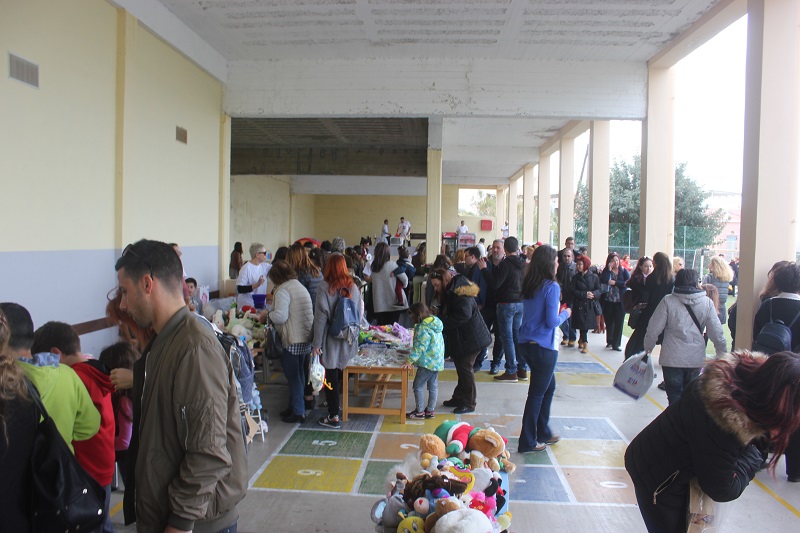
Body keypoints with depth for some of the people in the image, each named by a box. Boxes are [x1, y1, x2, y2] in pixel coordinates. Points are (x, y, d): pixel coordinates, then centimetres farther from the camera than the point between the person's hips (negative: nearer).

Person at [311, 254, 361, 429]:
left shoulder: (325, 288, -13)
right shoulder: (353, 288, 0)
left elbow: (320, 317, -14)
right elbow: (358, 315, 6)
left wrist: (316, 343, -10)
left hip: (331, 340, -4)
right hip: (348, 340, 4)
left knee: (331, 377, 3)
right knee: (341, 373, 19)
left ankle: (334, 417, 9)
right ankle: (338, 404, 33)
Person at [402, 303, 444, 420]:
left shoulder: (423, 328, -21)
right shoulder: (435, 322, 8)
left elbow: (420, 347, -26)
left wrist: (410, 360, -26)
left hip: (427, 362, -9)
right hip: (438, 361, 9)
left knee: (418, 385, 2)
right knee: (433, 385, 15)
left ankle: (420, 412, 9)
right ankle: (430, 410, 24)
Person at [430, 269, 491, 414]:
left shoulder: (459, 292, -18)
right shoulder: (449, 293, 14)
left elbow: (464, 315, -28)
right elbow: (447, 315, 17)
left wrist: (442, 323, -25)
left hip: (470, 338, -10)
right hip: (460, 338, 10)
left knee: (465, 368, -3)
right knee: (460, 368, 16)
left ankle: (469, 403, 8)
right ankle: (459, 398, 26)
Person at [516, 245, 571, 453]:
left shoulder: (528, 284, 6)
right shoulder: (551, 286, -16)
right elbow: (552, 321, -17)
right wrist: (565, 313, 1)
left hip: (526, 344, 8)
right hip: (543, 347, -8)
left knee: (549, 387, 22)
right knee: (537, 393, 3)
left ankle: (543, 433, 33)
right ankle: (528, 442, 13)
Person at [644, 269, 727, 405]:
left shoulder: (668, 300, -6)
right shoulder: (707, 303, -2)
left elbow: (654, 329, -6)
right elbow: (716, 332, 0)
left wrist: (648, 348, 9)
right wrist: (722, 353, 13)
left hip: (672, 358, -2)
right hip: (696, 358, 2)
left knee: (675, 397, 5)